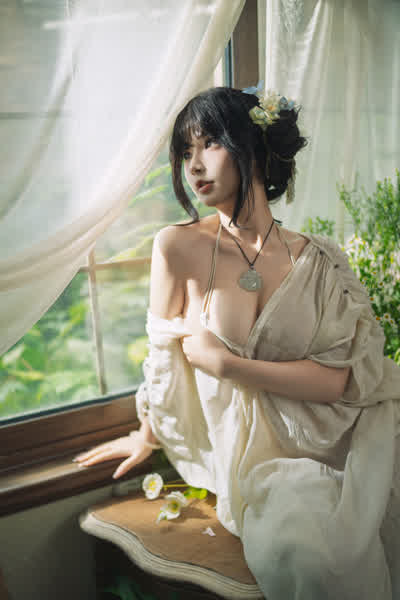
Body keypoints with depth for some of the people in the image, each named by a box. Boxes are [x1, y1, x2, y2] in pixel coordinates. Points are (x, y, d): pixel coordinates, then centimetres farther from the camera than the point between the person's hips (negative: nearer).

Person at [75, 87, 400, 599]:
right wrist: (148, 435, 19)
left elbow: (344, 378, -9)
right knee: (296, 546, -31)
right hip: (236, 449, -2)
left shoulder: (319, 260, -2)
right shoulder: (178, 247, -6)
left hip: (317, 443, 2)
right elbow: (165, 352, 6)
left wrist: (227, 363, -13)